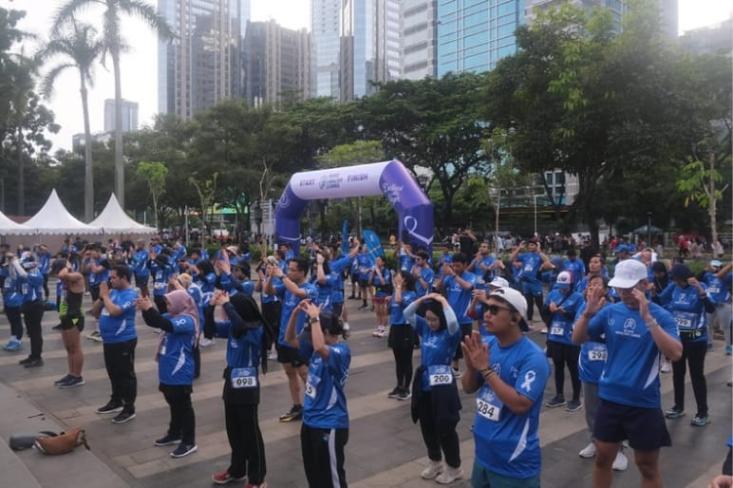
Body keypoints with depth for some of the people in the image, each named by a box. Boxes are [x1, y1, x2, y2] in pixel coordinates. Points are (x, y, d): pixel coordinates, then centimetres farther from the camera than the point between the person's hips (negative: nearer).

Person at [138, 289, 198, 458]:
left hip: (180, 374, -9)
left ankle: (189, 442, 10)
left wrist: (149, 308, -34)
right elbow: (153, 322, 13)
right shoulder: (172, 317, 9)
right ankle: (174, 434, 38)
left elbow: (167, 325, -36)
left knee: (183, 407, 0)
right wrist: (145, 308, -7)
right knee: (174, 405, 22)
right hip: (169, 372, 9)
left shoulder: (187, 320, -20)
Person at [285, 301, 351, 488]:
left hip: (330, 426, -9)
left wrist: (314, 317, -32)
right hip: (310, 421, 9)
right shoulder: (316, 348, 5)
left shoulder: (342, 351, -21)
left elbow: (320, 348, -42)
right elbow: (290, 339, 8)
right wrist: (296, 313, -7)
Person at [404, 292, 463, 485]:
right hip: (423, 384, 7)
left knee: (445, 428, 5)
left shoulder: (450, 334, -14)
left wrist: (443, 302, -23)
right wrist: (423, 299, -7)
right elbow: (407, 314, 2)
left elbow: (453, 322, -36)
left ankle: (454, 468, 25)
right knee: (427, 427, 18)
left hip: (442, 386, -7)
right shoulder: (424, 328, 3)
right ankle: (435, 462, 38)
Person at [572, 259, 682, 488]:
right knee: (602, 458, 15)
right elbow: (577, 339, 0)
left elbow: (675, 353, -25)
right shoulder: (610, 311, -1)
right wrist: (587, 313, -17)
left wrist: (647, 318, -33)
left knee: (647, 465, 14)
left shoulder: (660, 315, -11)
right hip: (610, 397, 3)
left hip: (644, 402, -3)